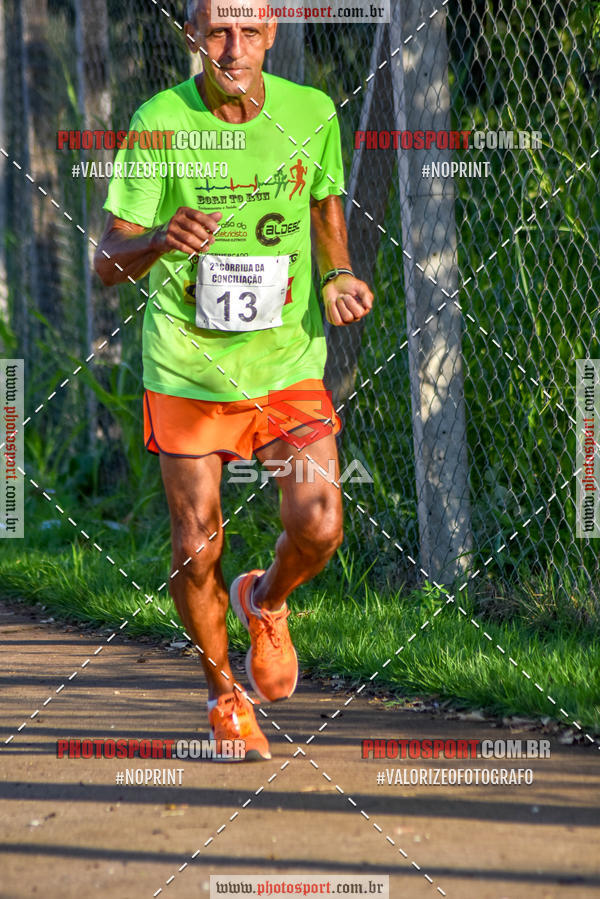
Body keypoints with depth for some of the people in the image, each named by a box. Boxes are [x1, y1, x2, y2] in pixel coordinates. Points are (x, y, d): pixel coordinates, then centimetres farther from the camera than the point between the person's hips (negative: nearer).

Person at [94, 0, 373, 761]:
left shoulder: (310, 114, -4)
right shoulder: (158, 125, -11)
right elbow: (107, 262, -11)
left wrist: (338, 277, -1)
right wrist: (161, 240, -32)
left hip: (288, 362, 1)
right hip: (186, 367, -1)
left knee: (318, 526, -14)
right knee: (196, 548, 1)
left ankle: (266, 602, 22)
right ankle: (223, 692, 28)